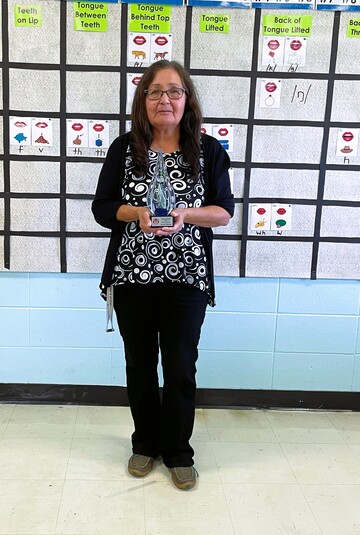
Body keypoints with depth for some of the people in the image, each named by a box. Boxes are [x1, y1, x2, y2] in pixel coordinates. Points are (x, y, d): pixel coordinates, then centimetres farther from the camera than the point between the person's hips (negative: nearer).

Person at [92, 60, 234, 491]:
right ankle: (145, 443, 33)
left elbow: (224, 212, 0)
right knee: (140, 363, 13)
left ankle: (178, 451, 26)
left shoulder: (209, 151, 0)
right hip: (132, 275, 1)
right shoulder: (124, 149, 2)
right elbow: (101, 208, 2)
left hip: (187, 277, -1)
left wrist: (184, 214, -18)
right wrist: (138, 212, -17)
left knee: (180, 367, 6)